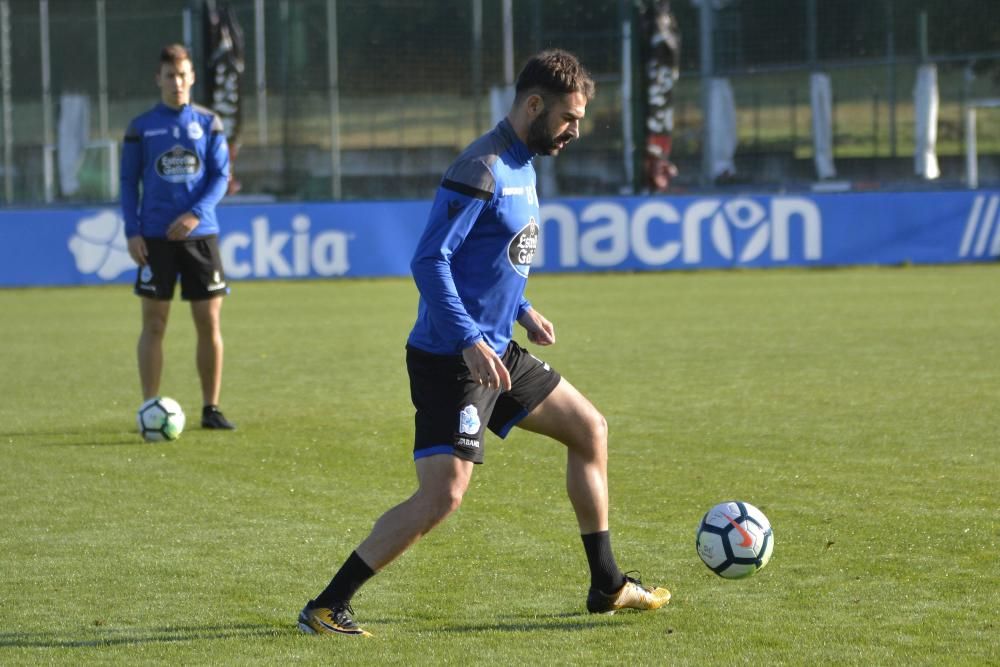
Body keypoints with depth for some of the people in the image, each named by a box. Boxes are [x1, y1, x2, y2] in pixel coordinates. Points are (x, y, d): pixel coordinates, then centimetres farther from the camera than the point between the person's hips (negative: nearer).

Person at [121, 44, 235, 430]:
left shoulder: (208, 124, 7)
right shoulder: (141, 127, 5)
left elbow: (220, 175, 3)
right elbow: (128, 182, 6)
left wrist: (196, 214, -12)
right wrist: (132, 232, -4)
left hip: (200, 235, 1)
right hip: (155, 238, -1)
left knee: (209, 323, 0)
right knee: (153, 324, -1)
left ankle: (210, 409, 9)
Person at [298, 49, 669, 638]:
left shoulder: (523, 166, 13)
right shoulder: (481, 170, -18)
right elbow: (429, 261, -23)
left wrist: (521, 310, 15)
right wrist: (470, 341, -27)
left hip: (497, 353, 10)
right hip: (450, 360, -10)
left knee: (590, 429, 15)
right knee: (443, 497, -15)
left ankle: (607, 587, 23)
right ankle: (327, 607, -8)